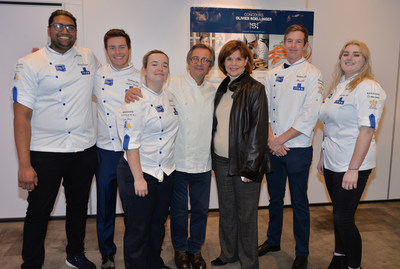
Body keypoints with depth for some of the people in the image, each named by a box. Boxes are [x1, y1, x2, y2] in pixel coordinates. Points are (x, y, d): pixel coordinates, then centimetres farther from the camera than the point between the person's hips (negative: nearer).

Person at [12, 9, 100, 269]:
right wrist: (24, 164, -15)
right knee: (38, 211, 8)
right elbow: (22, 115, -10)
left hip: (85, 150, 4)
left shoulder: (88, 57, 7)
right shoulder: (30, 64, -5)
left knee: (79, 206, 19)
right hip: (45, 152, -4)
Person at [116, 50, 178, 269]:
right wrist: (138, 177, -19)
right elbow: (130, 142, -18)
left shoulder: (169, 95, 7)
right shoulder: (136, 99, -14)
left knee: (158, 223, 20)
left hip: (165, 173, 7)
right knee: (138, 228, 6)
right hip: (138, 172, -7)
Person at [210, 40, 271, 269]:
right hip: (221, 161, 6)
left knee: (246, 214, 6)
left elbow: (259, 130, -12)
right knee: (226, 210, 17)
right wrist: (214, 157, 12)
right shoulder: (222, 89, 11)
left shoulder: (255, 89, -9)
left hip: (244, 163, -6)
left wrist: (250, 167, -16)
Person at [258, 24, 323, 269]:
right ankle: (273, 241, 36)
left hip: (298, 148, -4)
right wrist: (270, 139, -8)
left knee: (299, 202, 6)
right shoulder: (273, 74, 9)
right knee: (275, 198, 17)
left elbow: (310, 116, -13)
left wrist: (281, 139, -14)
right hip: (273, 148, 4)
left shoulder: (313, 74, -5)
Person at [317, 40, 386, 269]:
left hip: (352, 165, -7)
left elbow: (367, 130, -20)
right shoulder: (337, 86, 13)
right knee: (339, 215, 18)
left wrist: (353, 169, -23)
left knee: (344, 218, -1)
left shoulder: (369, 88, -13)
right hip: (332, 163, 8)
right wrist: (323, 156, 17)